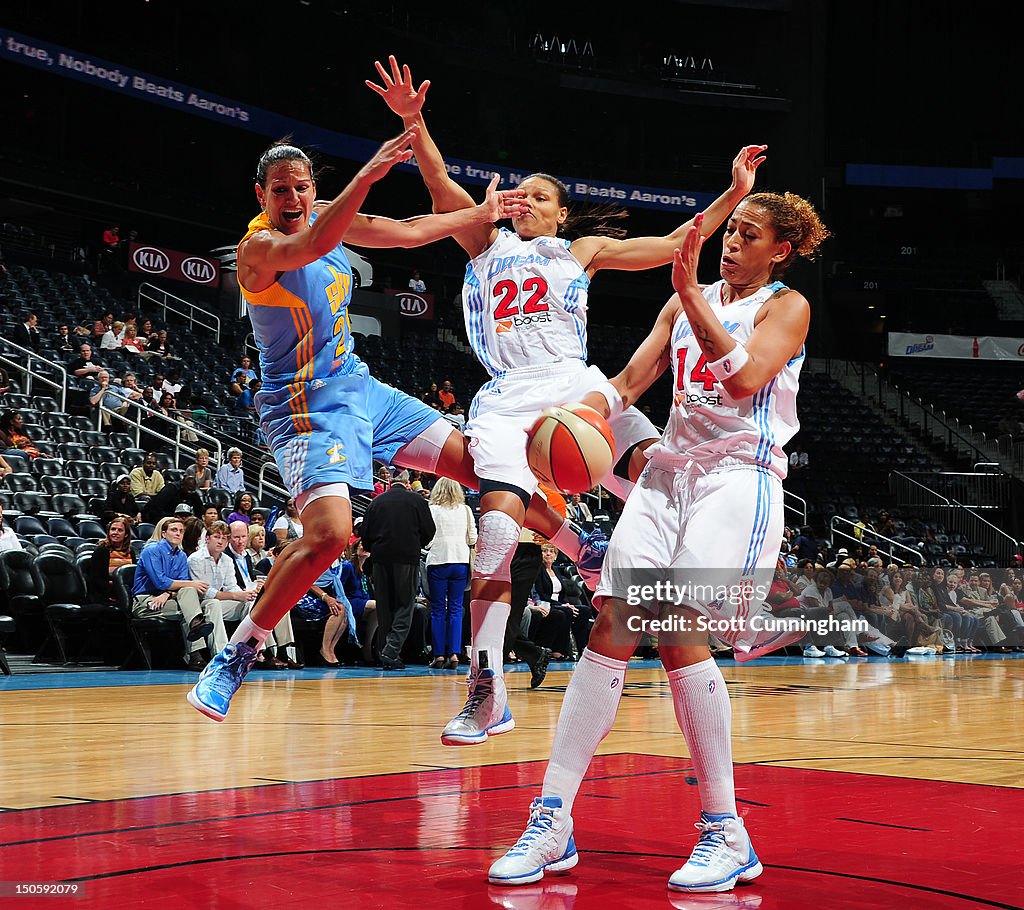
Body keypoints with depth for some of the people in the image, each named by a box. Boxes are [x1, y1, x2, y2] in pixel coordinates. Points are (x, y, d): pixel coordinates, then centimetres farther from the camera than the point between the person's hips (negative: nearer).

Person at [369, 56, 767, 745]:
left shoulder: (584, 250, 23)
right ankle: (487, 692, -12)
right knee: (499, 529, -18)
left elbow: (674, 245, 20)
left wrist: (733, 196, 13)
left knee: (659, 471, -27)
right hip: (507, 398, -1)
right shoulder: (488, 243, 23)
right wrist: (413, 122, -4)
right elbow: (443, 188, 9)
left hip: (576, 385, 1)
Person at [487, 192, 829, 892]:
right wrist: (589, 409, -8)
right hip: (670, 468, 6)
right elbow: (633, 376, 13)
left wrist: (689, 289, -15)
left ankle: (727, 836, -10)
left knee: (680, 633, -20)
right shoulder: (688, 302, 20)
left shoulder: (787, 306, 3)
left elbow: (744, 378, -15)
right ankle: (553, 822, -5)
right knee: (611, 628, -6)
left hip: (740, 474, -6)